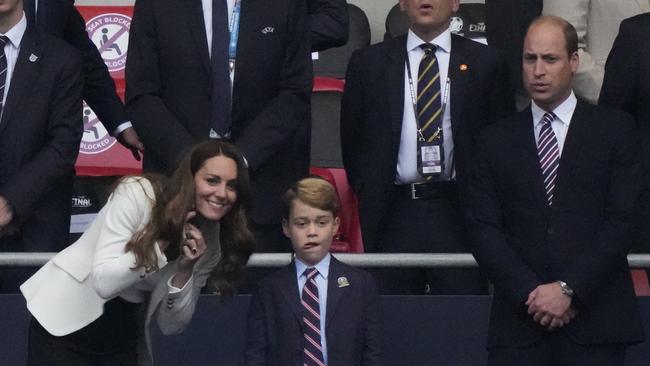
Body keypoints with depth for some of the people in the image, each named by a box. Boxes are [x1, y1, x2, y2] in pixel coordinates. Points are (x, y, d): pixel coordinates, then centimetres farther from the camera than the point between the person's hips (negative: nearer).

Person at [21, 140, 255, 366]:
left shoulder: (213, 240, -1)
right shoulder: (137, 194, -16)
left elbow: (171, 325, -1)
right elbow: (104, 282, -22)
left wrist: (184, 270, -17)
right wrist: (164, 242, -23)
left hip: (123, 337, 5)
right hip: (65, 322, -5)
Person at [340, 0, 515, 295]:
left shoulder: (485, 63, 6)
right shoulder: (368, 63, 8)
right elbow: (351, 138, 15)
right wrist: (368, 193, 11)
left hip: (459, 212, -1)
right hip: (393, 213, 1)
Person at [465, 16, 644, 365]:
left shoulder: (615, 129, 6)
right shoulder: (497, 139, 12)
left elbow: (623, 221, -2)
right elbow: (483, 228, 5)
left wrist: (569, 289, -10)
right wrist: (530, 293, -8)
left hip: (595, 320, -1)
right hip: (520, 323, 1)